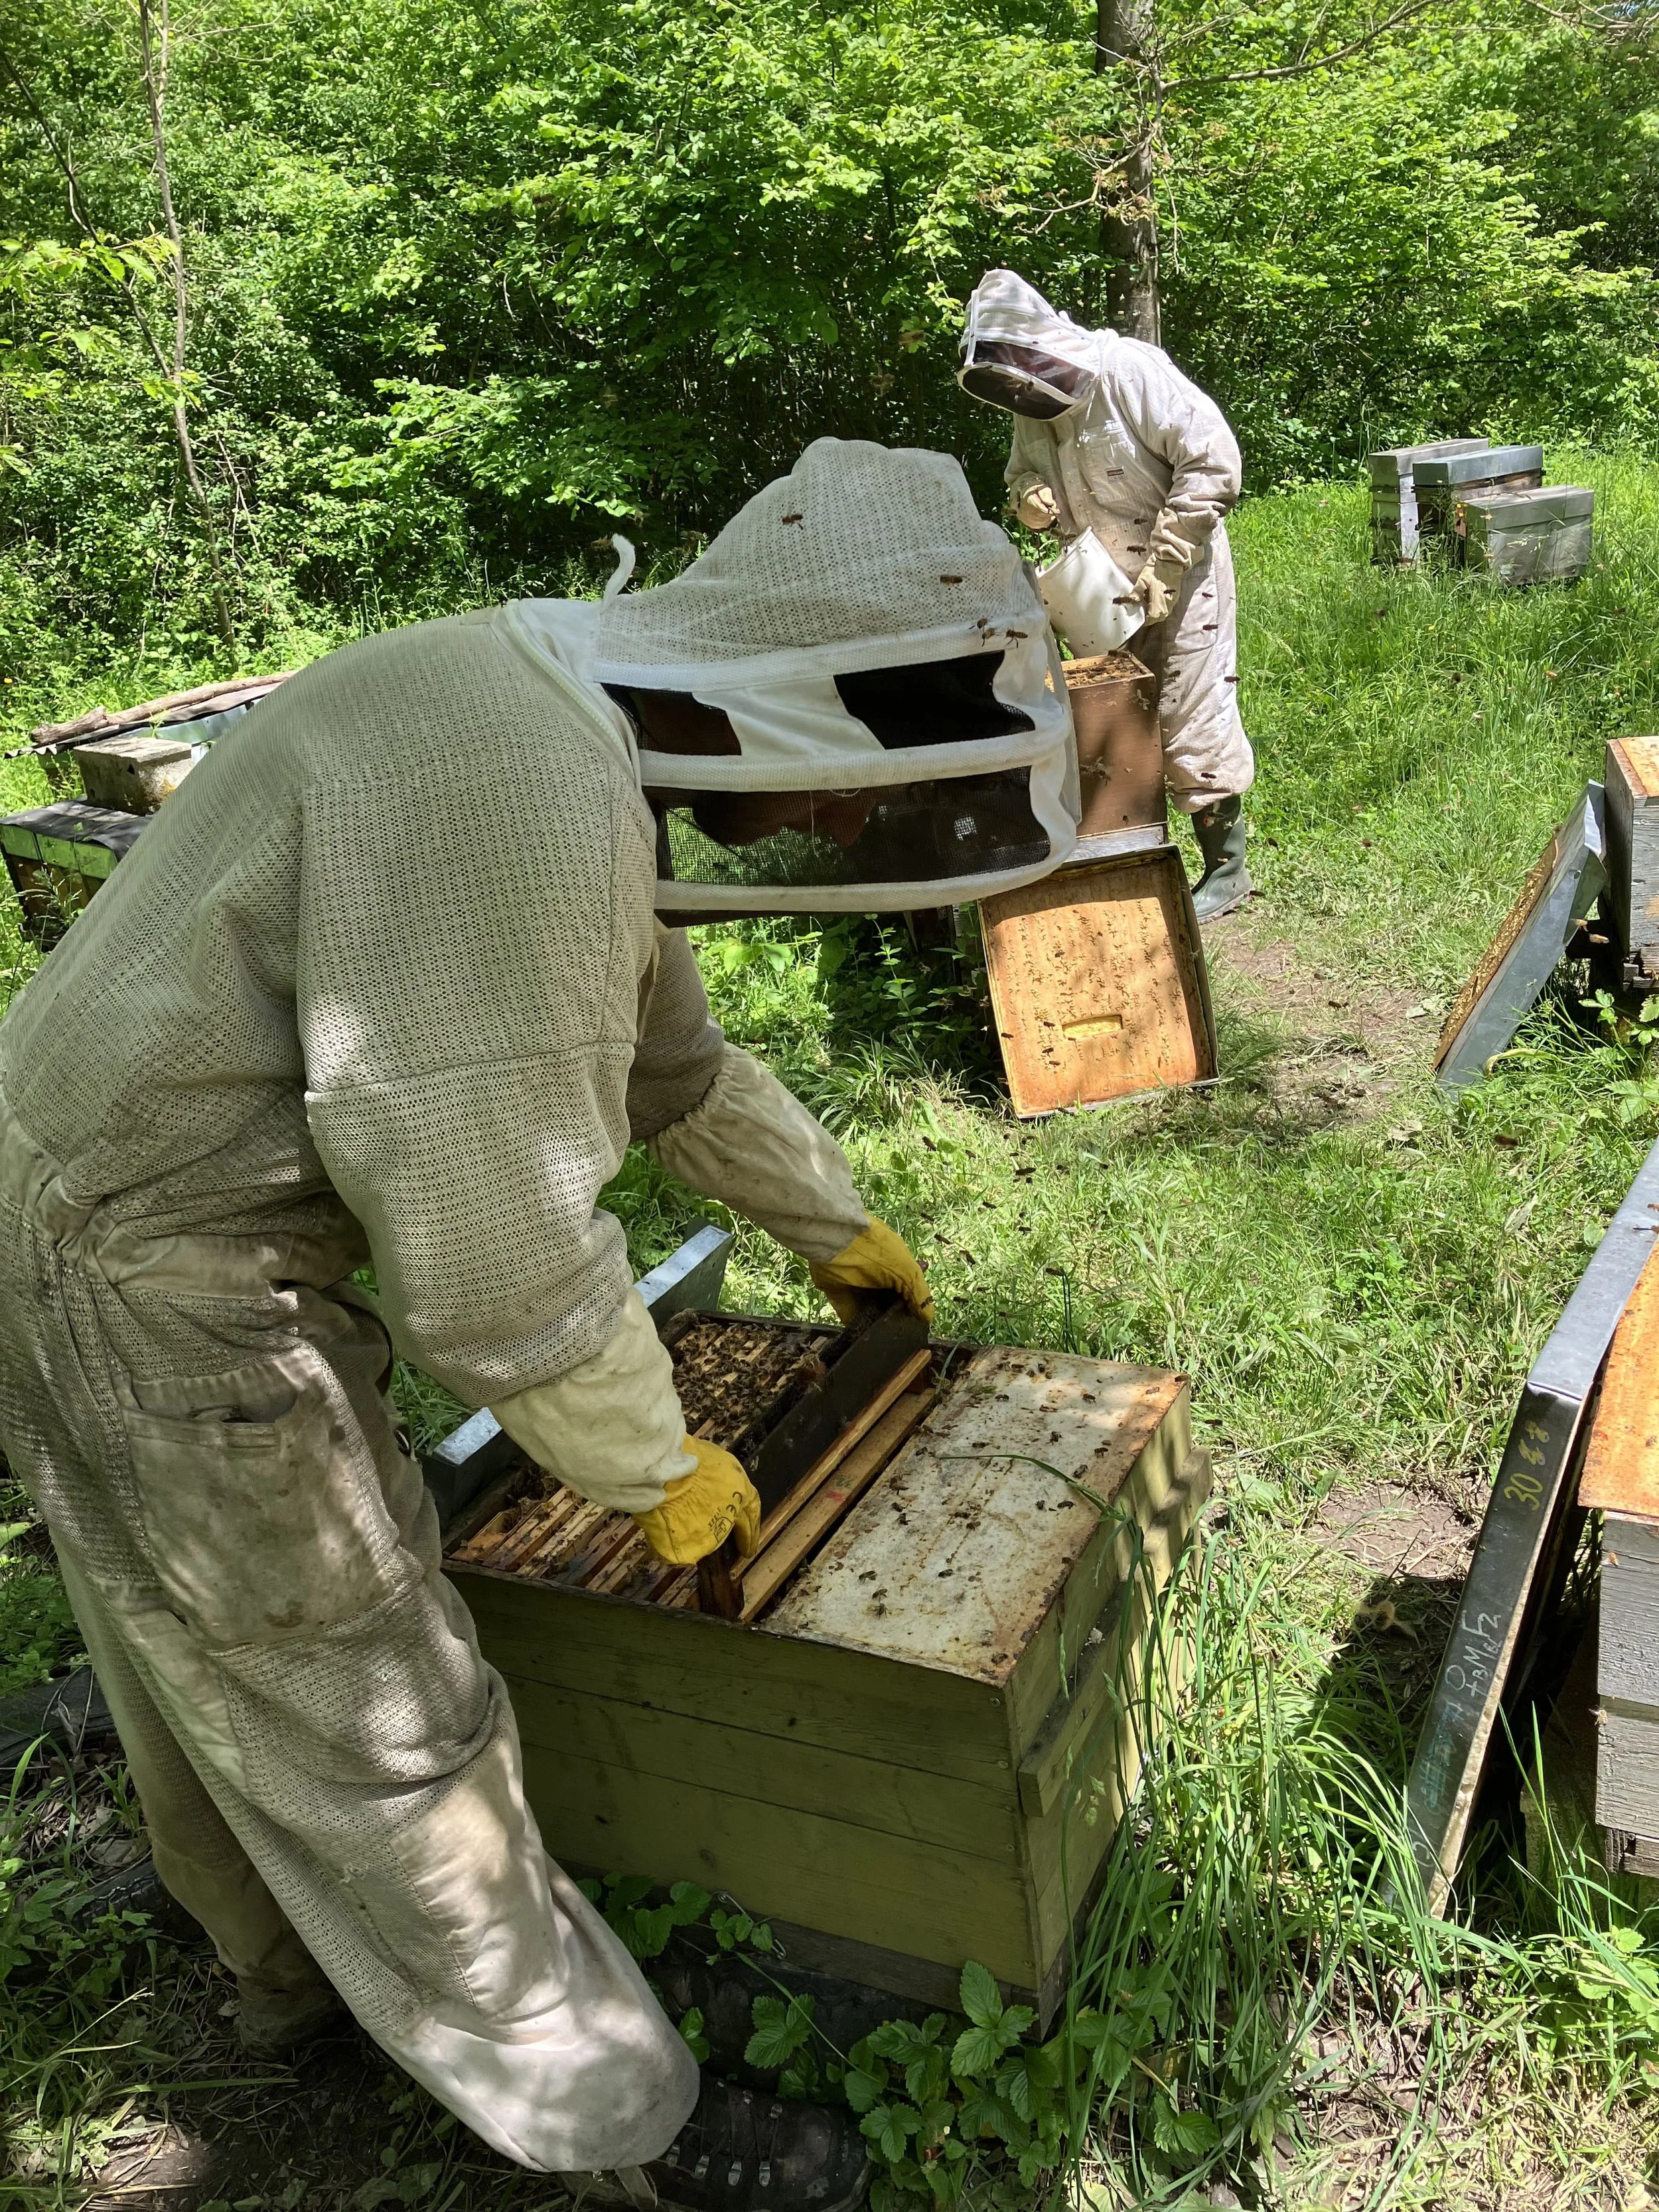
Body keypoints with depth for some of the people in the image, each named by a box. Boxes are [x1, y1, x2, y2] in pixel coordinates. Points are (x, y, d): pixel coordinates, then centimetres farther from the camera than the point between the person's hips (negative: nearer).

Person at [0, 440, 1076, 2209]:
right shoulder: (516, 798, -29)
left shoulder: (593, 751, 4)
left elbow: (669, 1057, 18)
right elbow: (491, 1251, -27)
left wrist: (832, 1223, 28)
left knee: (209, 1660, 27)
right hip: (143, 1293, -10)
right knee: (373, 1737, 6)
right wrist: (656, 1469, -10)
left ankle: (286, 1965, 52)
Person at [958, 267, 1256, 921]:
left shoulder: (1129, 371, -20)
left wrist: (1162, 565, -23)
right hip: (1106, 584, 8)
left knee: (1192, 715, -6)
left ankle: (1226, 864, 6)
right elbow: (1025, 471, 21)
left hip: (1179, 570, -7)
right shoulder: (1032, 405, 4)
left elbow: (1213, 459, -21)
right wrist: (1029, 497, -6)